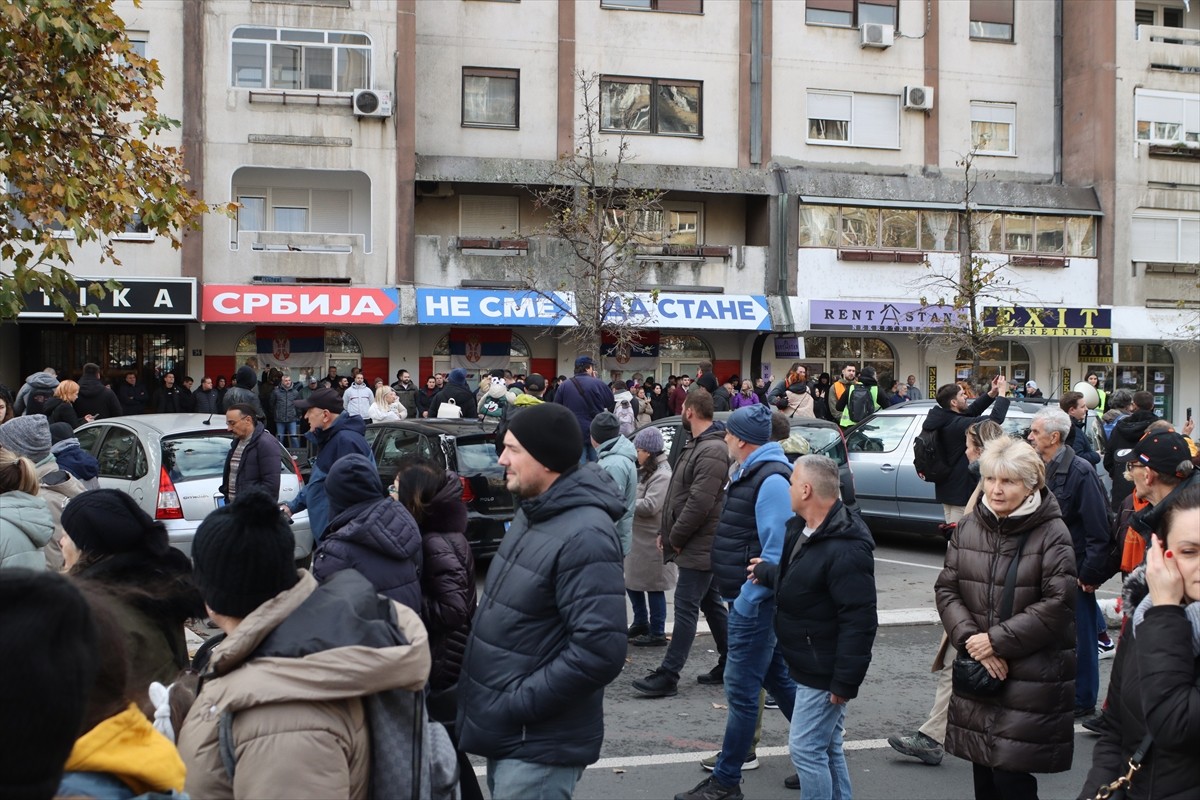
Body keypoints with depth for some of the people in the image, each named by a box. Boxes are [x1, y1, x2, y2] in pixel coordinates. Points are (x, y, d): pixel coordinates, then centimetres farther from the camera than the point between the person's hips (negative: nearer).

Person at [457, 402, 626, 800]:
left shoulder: (584, 536, -23)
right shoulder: (533, 513, 7)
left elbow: (599, 651, -28)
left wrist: (517, 704, -21)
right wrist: (500, 706, 11)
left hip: (538, 743, -9)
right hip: (505, 733, 9)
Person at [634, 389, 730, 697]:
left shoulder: (713, 451, -20)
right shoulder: (694, 445, 14)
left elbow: (700, 503, -25)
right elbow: (678, 494, 19)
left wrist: (675, 537, -16)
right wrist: (666, 531, 12)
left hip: (699, 545, -10)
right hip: (697, 545, 10)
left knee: (686, 607, -8)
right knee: (712, 604, 16)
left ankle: (668, 676, -7)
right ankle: (730, 665, 25)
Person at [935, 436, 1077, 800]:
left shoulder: (1052, 534, -9)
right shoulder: (967, 527, 6)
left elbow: (1058, 603, -14)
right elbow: (946, 589, 5)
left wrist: (997, 641, -14)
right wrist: (970, 638, -11)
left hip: (1031, 678, -5)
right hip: (976, 671, 5)